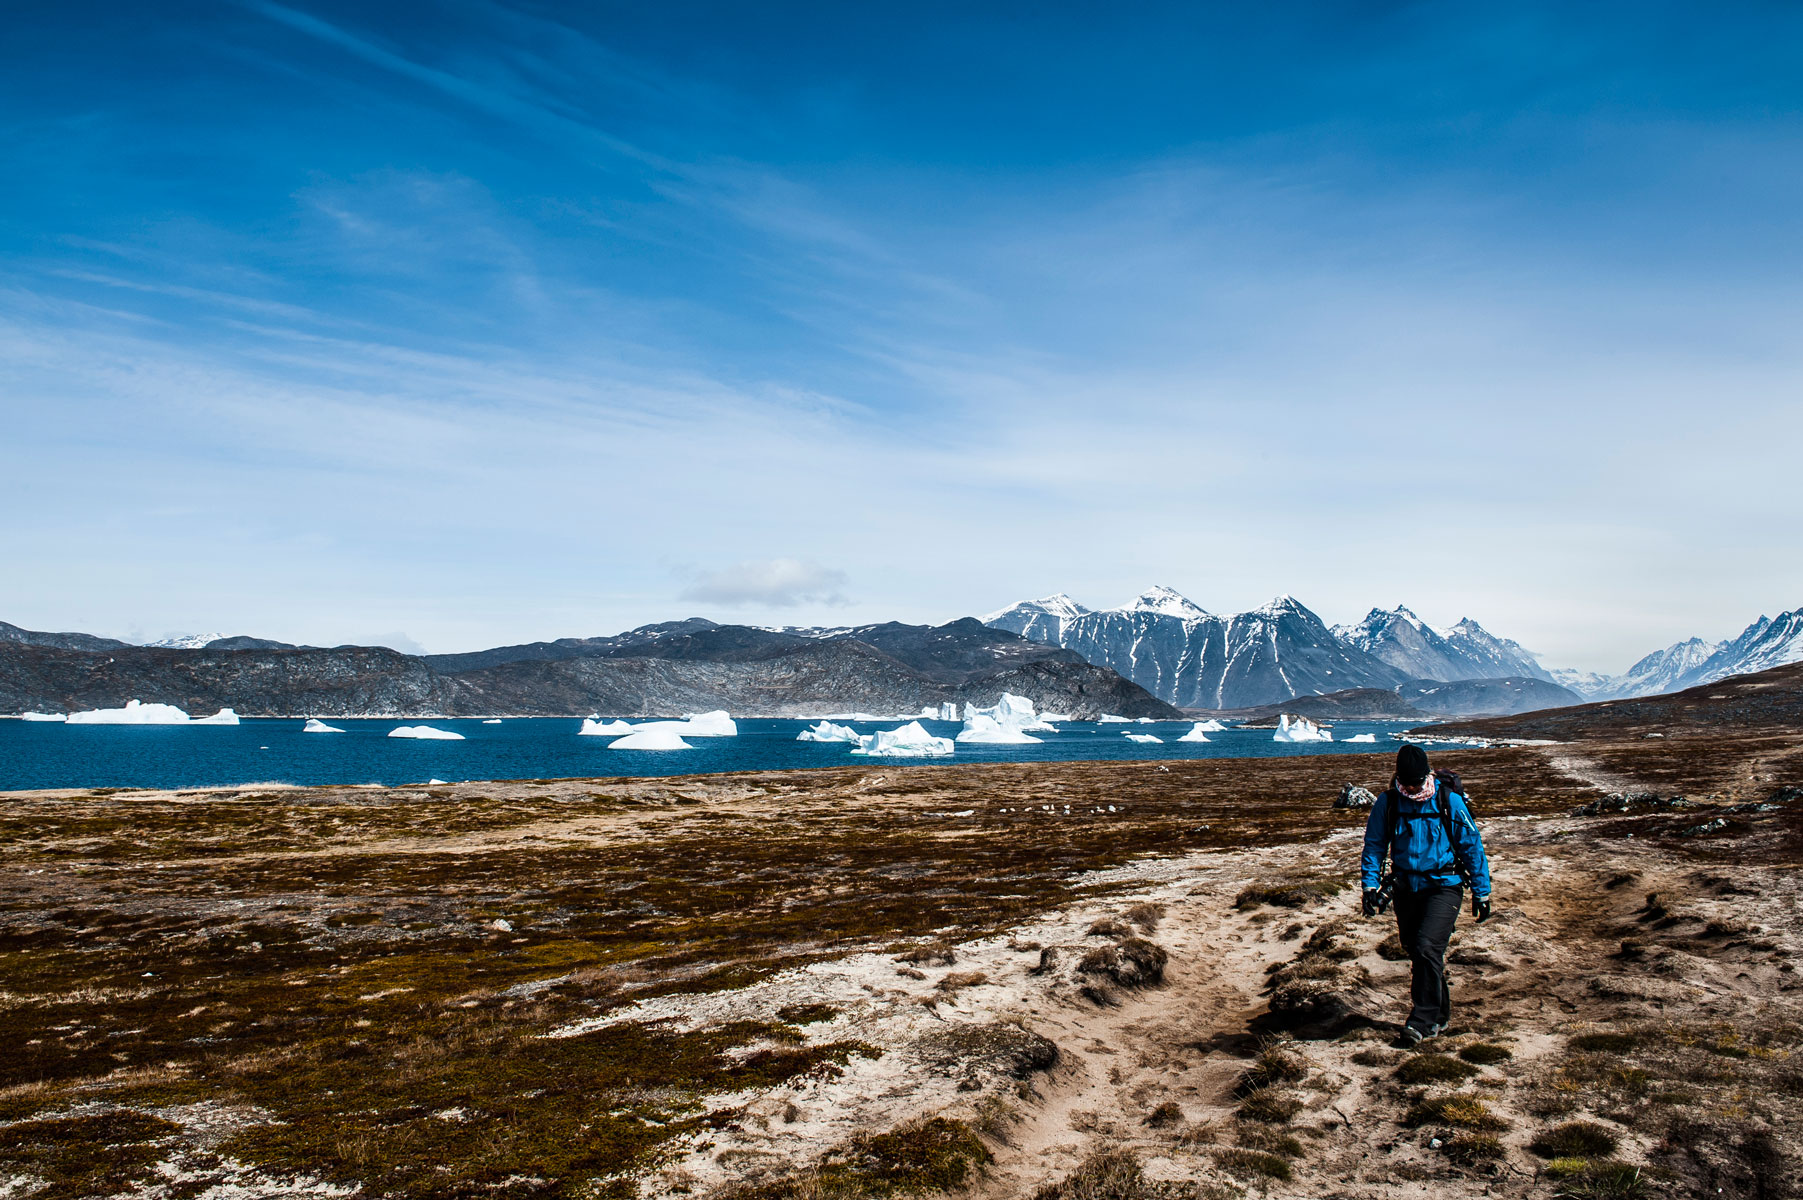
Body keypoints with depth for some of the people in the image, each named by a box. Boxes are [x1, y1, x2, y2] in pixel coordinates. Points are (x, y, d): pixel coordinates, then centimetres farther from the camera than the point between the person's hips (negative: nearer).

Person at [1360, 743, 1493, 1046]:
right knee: (1416, 953, 12)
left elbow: (1472, 846, -1)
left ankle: (1421, 1021, -9)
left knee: (1427, 947, -19)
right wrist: (1370, 884, -6)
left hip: (1443, 887, -4)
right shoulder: (1387, 803, -3)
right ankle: (1439, 1015, 32)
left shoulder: (1449, 802, -9)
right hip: (1407, 889, 4)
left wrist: (1482, 892, 1)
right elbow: (1374, 845, 4)